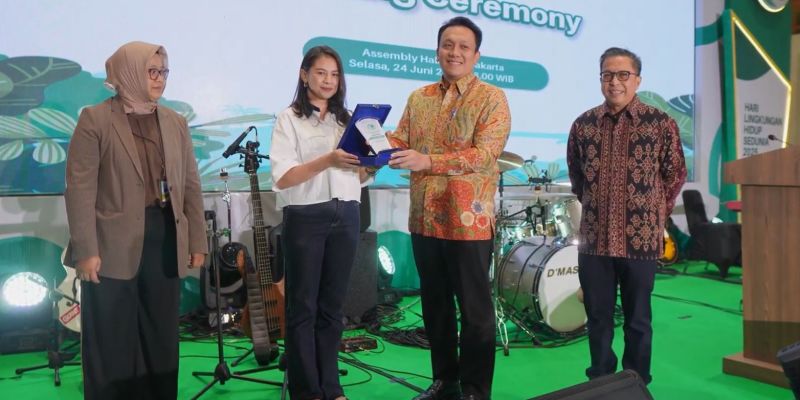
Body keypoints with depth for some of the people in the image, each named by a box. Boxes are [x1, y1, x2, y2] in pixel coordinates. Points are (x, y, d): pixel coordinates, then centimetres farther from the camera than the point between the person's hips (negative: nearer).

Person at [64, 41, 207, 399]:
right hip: (114, 246, -4)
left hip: (165, 239, 4)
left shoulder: (176, 122, 12)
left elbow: (191, 186, 11)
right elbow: (80, 188, -8)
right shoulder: (95, 119, -2)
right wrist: (86, 250, -14)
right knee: (111, 344, 5)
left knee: (162, 338, 12)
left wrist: (198, 242, 7)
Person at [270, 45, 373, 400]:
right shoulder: (289, 119, 0)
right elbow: (282, 178, -11)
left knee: (332, 305, 10)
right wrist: (328, 161, -23)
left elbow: (359, 177, 12)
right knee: (303, 306, 3)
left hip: (345, 217, 4)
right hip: (305, 217, -4)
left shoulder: (346, 119, 14)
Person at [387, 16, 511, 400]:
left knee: (475, 308, 5)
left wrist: (428, 160, -26)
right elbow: (401, 143, 9)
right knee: (434, 304, 16)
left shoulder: (491, 98, -5)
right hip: (424, 218, 6)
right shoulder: (418, 98, 13)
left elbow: (484, 155, -17)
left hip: (468, 220, -5)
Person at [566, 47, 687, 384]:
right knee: (597, 318, 11)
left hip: (640, 238, -2)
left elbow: (676, 174, 5)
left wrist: (654, 215, 4)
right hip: (594, 237, 2)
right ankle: (599, 381, 26)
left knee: (637, 320, 10)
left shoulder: (661, 123, -3)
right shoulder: (583, 124, 4)